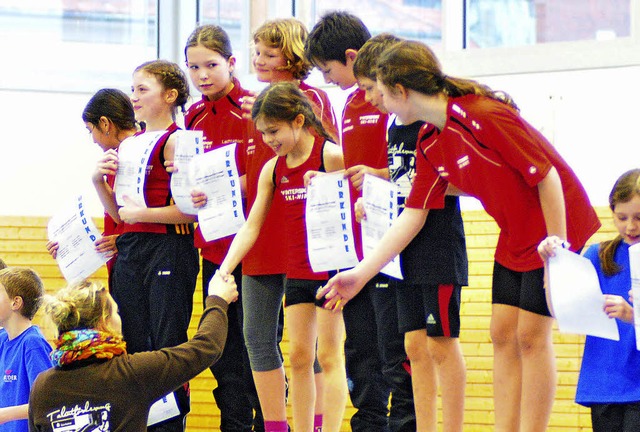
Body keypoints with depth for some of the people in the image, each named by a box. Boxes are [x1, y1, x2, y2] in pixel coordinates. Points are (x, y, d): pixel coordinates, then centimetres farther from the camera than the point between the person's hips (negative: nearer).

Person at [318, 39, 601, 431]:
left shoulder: (483, 115, -24)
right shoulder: (429, 145, 2)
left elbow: (547, 176, -22)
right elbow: (413, 215, 6)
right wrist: (361, 273, 5)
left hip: (556, 226, -8)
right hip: (514, 236, 8)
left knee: (531, 336, -8)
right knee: (503, 335, 4)